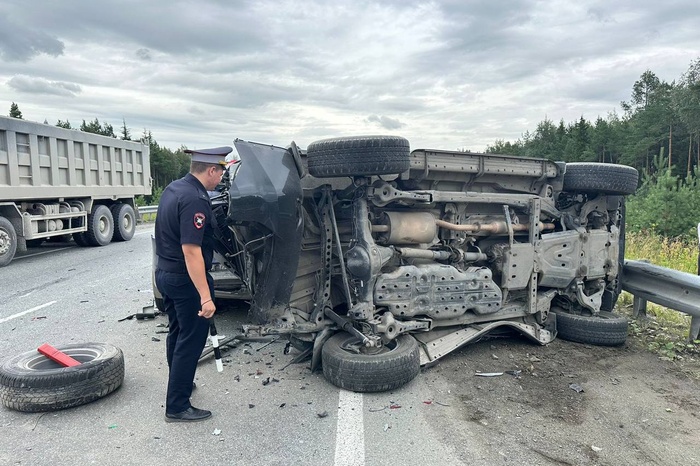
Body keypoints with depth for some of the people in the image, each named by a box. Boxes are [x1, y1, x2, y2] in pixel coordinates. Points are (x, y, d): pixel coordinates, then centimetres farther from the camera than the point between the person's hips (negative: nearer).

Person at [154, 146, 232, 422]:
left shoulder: (173, 188, 6)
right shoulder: (195, 200, -24)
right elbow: (191, 251, -29)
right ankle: (177, 407, 11)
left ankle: (179, 383, 42)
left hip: (165, 273, 10)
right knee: (191, 341, 2)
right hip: (186, 279, -10)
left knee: (177, 333, 24)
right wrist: (205, 296, -29)